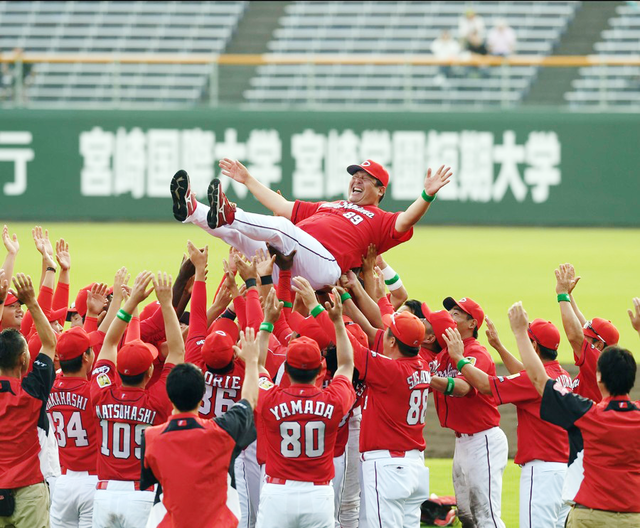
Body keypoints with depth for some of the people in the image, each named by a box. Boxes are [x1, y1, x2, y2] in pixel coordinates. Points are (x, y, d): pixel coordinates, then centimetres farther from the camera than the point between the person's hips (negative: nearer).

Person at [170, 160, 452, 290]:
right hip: (286, 267, 7)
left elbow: (404, 222, -2)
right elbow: (283, 206, 43)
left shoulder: (379, 220, 20)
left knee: (280, 227, -31)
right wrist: (248, 180, 46)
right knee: (238, 233, -7)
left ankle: (227, 215, -46)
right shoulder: (326, 207, 40)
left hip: (324, 263, -7)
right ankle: (192, 210, -22)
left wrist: (427, 196, -19)